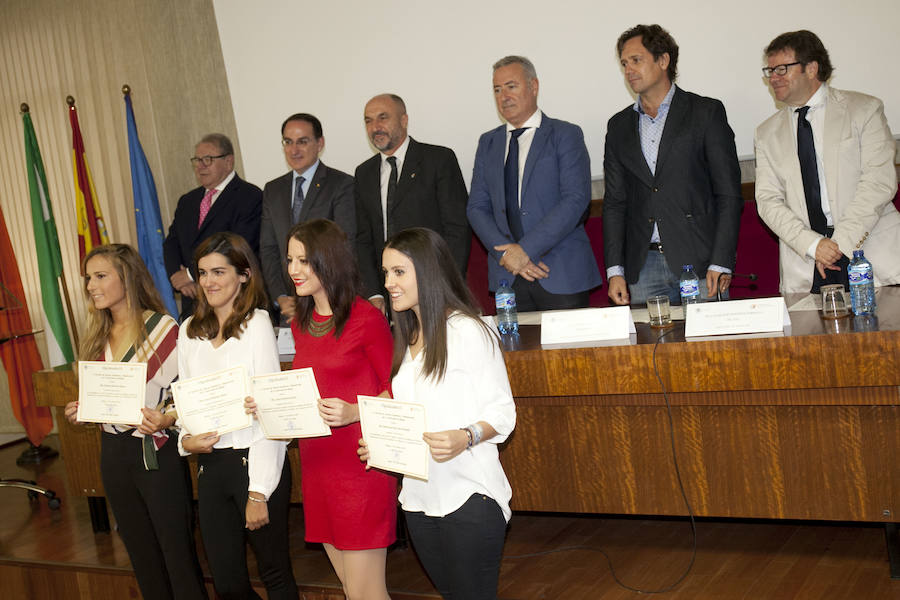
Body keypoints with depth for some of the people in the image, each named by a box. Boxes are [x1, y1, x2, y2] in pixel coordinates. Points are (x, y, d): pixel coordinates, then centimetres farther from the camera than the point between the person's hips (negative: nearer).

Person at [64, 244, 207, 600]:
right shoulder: (98, 337, 9)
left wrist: (165, 419, -28)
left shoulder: (161, 328, -11)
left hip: (155, 450, -7)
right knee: (141, 554, 17)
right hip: (114, 451, 7)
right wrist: (82, 410, 0)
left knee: (177, 550, 0)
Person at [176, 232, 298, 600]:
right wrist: (187, 439, -4)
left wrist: (258, 493, -14)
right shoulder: (190, 331, 9)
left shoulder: (256, 325, -9)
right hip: (210, 465, 6)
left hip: (253, 460, -5)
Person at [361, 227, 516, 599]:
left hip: (468, 495, -7)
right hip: (419, 496, 7)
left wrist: (465, 437, -28)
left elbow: (502, 412, -11)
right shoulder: (408, 339, 15)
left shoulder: (467, 332, -9)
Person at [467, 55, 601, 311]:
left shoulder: (565, 135, 1)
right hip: (507, 275, 3)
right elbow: (477, 207, 10)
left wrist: (526, 249, -17)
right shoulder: (488, 143, 15)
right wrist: (506, 252, -8)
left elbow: (576, 199, -11)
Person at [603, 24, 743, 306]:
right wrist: (615, 270, 2)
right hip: (643, 268, 3)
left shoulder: (706, 112, 3)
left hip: (700, 263, -3)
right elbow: (614, 203, 12)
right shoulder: (619, 126, 14)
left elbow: (729, 195, -2)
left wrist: (720, 264, -10)